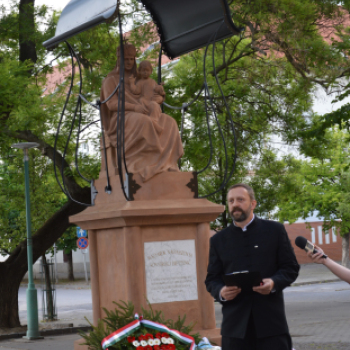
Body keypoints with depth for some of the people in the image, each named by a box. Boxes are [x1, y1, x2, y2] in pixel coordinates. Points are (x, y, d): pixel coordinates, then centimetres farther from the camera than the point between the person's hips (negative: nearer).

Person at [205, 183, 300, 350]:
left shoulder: (275, 230, 8)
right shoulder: (219, 240, 13)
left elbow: (291, 267, 7)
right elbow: (211, 279, 13)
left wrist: (274, 282, -14)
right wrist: (221, 292, -10)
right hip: (235, 322, 1)